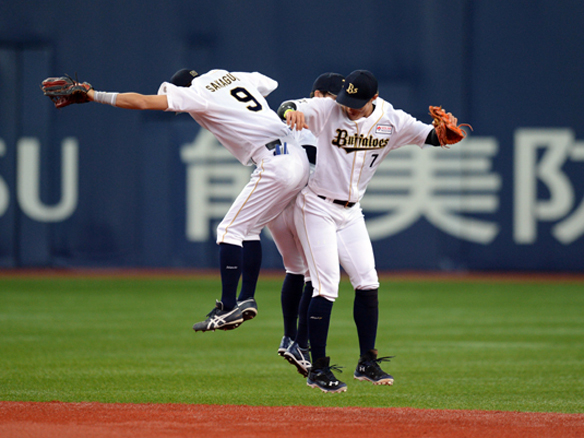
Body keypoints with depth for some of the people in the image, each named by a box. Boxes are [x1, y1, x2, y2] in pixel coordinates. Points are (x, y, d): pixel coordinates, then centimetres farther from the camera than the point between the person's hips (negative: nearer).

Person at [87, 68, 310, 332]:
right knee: (248, 229, 19)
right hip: (300, 159, 9)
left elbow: (142, 102, -7)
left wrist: (95, 95, -1)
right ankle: (246, 300, 16)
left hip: (274, 162, -9)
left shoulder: (195, 94, -1)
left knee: (230, 230, -4)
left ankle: (228, 308, -7)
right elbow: (270, 83, 38)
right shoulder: (234, 76, 20)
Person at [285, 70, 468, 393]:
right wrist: (292, 112, -53)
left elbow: (431, 136, -8)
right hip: (317, 207, -5)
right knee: (326, 286, -11)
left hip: (351, 211, 5)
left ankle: (367, 363, 14)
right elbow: (290, 112, -27)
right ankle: (318, 369, -4)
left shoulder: (391, 121, -4)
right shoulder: (327, 110, -15)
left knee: (368, 283, 2)